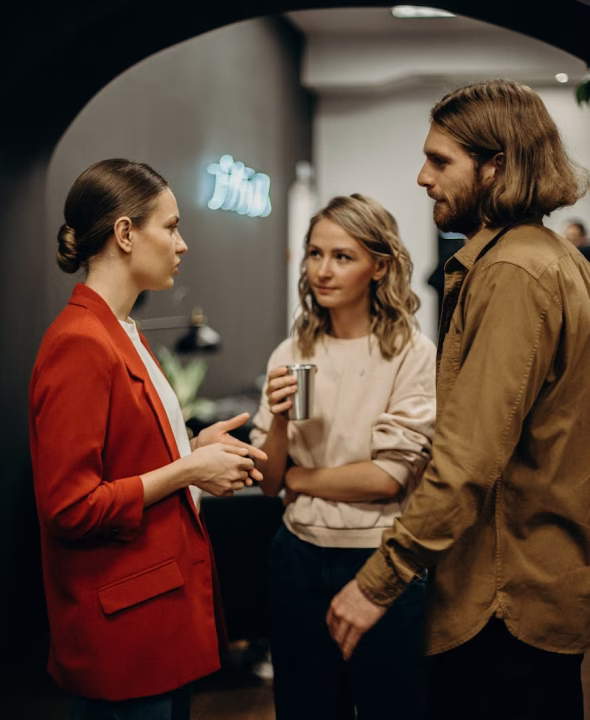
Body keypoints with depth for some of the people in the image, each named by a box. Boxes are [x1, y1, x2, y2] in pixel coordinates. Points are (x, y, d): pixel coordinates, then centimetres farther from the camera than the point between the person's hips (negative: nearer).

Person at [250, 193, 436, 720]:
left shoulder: (412, 354, -11)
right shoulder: (293, 354, 1)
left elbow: (389, 477, -15)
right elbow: (269, 482, 2)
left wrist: (299, 478, -4)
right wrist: (278, 420, -16)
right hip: (300, 561, 4)